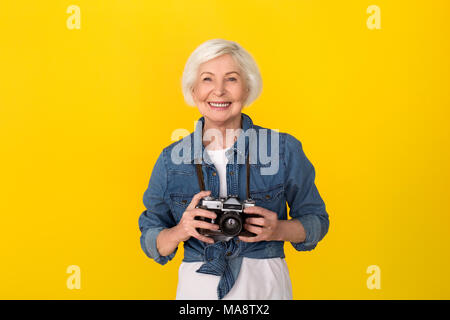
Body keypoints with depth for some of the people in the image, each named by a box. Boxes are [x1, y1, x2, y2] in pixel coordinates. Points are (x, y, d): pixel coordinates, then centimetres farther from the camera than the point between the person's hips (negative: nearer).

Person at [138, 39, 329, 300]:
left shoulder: (285, 149, -6)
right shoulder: (172, 158, -2)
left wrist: (279, 230, -17)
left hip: (265, 285, -1)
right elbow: (151, 242, 2)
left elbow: (316, 221, 2)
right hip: (196, 286, 1)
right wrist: (180, 232, -18)